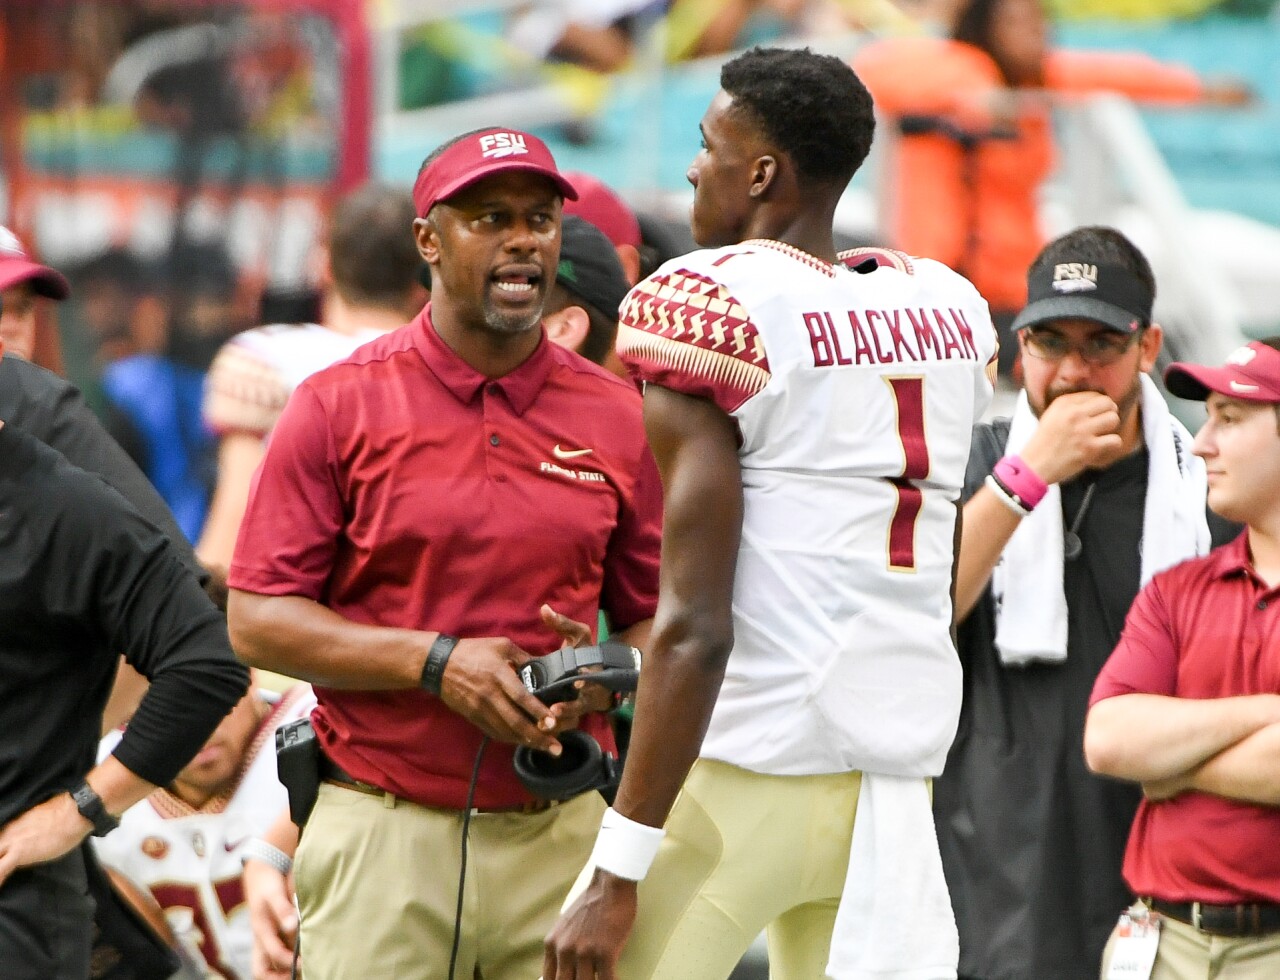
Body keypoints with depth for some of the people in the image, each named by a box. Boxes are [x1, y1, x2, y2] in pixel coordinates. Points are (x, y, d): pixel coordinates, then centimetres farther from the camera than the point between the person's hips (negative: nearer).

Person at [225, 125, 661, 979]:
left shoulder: (617, 419, 9)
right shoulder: (341, 406, 1)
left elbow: (659, 620, 14)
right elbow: (257, 622, -2)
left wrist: (605, 675, -9)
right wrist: (434, 662, -14)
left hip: (561, 836, 2)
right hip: (384, 836, -2)